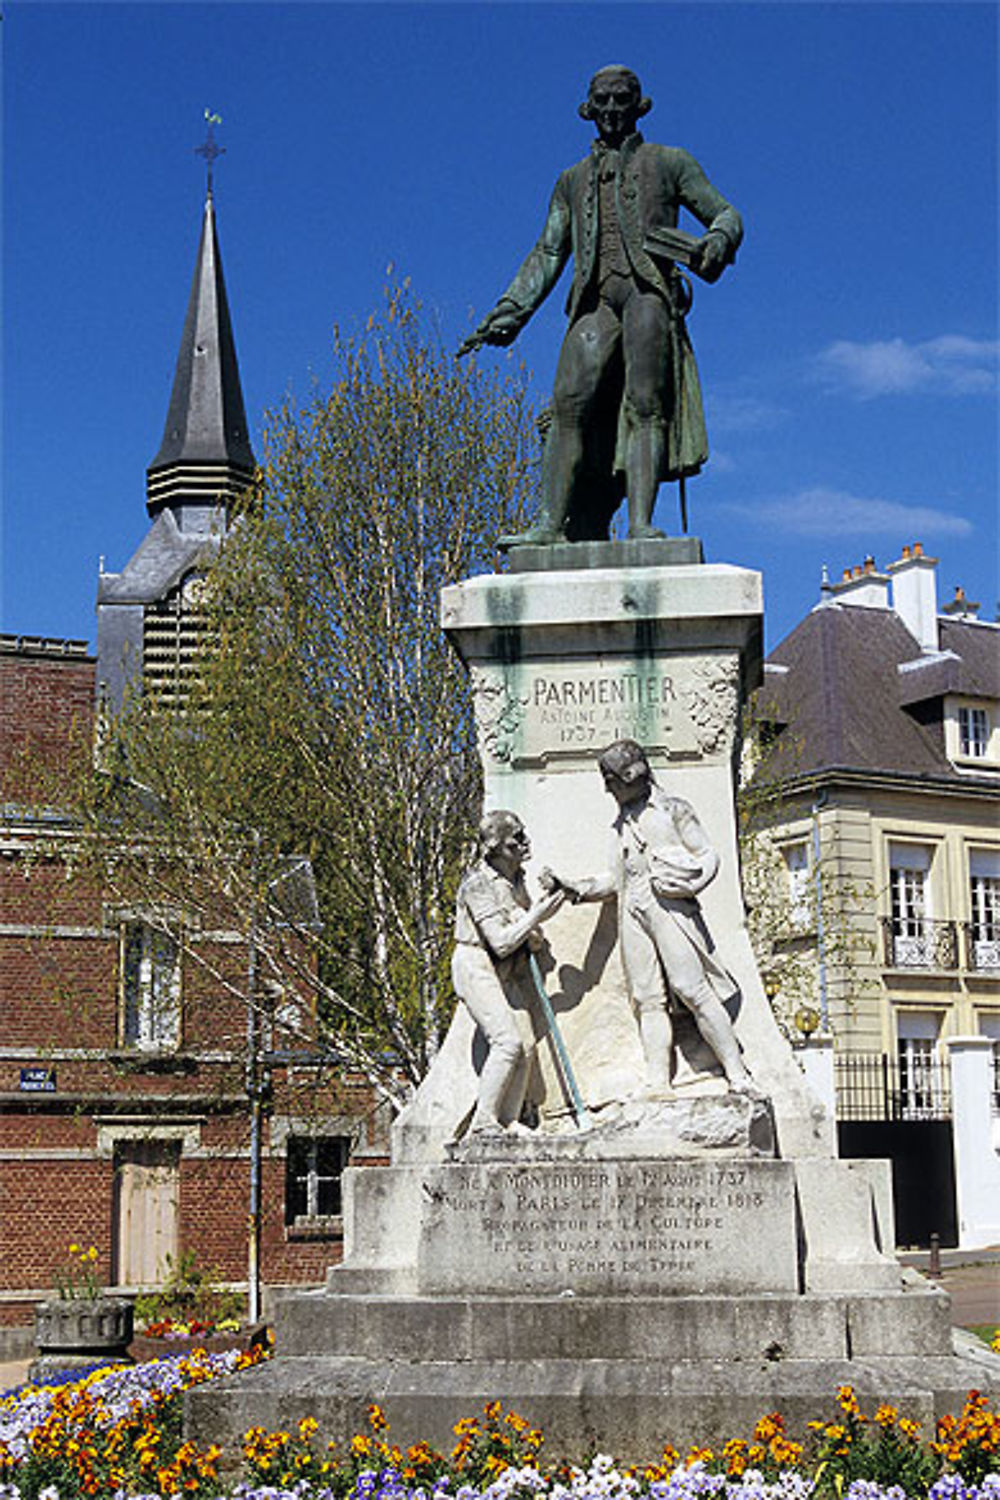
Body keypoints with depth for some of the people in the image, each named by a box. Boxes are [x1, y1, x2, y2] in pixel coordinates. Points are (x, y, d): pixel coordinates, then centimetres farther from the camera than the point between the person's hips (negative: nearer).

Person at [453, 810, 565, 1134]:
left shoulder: (516, 877, 8)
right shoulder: (479, 883, -18)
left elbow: (527, 933, 20)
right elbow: (501, 943, -22)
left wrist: (534, 933, -3)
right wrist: (538, 915, -17)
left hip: (507, 972, 8)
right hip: (476, 966, -8)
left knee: (526, 1044, -3)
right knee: (507, 1041, -19)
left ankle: (508, 1123, 3)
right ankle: (483, 1124, -13)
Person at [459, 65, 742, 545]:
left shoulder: (669, 162, 21)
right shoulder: (573, 180, 29)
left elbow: (726, 215, 17)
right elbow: (548, 254, 26)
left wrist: (717, 242, -7)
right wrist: (512, 309, 14)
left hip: (649, 289, -2)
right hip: (595, 298, 3)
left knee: (645, 405, -17)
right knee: (571, 400, -17)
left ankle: (640, 524, -25)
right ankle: (551, 523, -25)